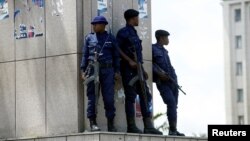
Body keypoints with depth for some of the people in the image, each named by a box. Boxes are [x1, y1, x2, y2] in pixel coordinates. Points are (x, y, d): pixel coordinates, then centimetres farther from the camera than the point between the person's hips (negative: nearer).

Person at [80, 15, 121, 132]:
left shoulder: (110, 38, 11)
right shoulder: (89, 37, 12)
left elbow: (116, 55, 11)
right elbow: (85, 55, 11)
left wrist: (117, 71, 3)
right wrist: (83, 70, 2)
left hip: (107, 70, 0)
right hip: (92, 69, 0)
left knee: (109, 97, -2)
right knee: (92, 96, -3)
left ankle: (111, 124, 2)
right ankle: (93, 123, -1)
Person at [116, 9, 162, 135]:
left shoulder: (134, 33, 22)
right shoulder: (123, 32, -3)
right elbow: (117, 49, -12)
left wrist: (142, 69, 18)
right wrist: (129, 61, -19)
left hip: (137, 68, 8)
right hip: (128, 68, -8)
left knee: (146, 96, 2)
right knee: (130, 97, -7)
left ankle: (148, 126, 1)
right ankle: (131, 126, -6)